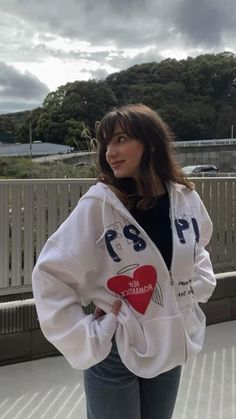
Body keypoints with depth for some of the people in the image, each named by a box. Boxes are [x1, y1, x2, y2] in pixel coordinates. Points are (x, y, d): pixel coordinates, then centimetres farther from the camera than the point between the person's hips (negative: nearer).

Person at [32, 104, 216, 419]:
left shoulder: (185, 198, -5)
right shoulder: (99, 204, -19)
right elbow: (50, 274, -16)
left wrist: (198, 284, 4)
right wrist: (83, 338, -17)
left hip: (170, 345, 5)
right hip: (115, 352, -4)